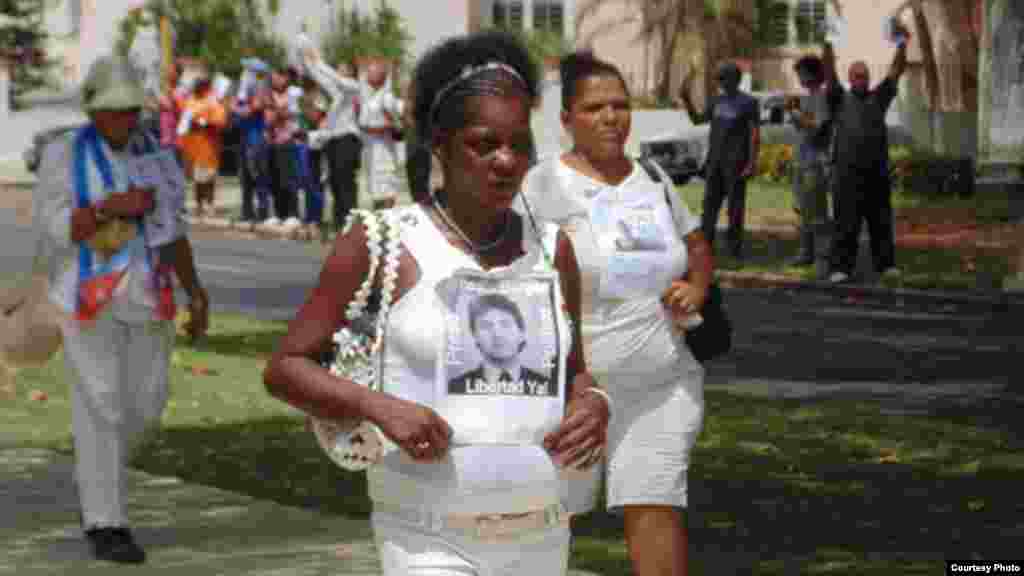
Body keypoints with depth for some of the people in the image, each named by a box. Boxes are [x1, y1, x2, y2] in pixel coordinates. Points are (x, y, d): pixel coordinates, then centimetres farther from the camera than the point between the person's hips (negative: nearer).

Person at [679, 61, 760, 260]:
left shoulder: (748, 103, -3)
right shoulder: (716, 101, 14)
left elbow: (755, 134, -7)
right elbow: (697, 119, 23)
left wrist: (752, 163, -14)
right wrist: (686, 99, 9)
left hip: (736, 162, -6)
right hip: (714, 161, 6)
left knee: (735, 205, -2)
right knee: (710, 202, 3)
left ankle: (735, 247, 3)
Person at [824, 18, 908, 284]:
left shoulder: (879, 97, 12)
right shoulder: (840, 99, 6)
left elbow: (896, 72, 5)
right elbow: (830, 75, -7)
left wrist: (903, 45, -7)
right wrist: (828, 46, -19)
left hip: (877, 170, 3)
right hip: (849, 171, -3)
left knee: (881, 221, 8)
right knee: (847, 223, -5)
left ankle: (885, 263, 16)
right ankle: (841, 268, -5)